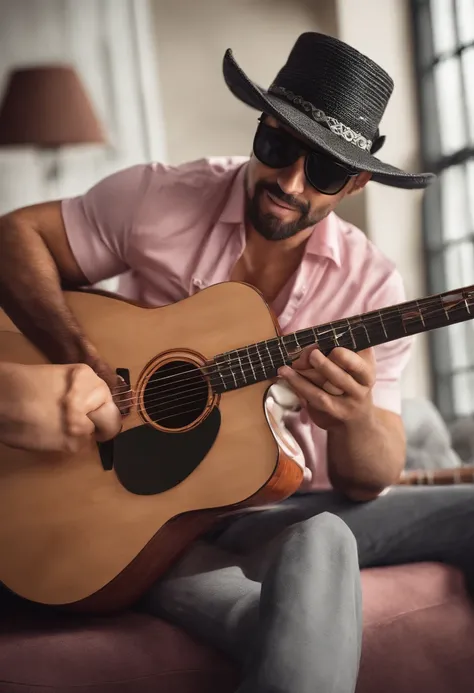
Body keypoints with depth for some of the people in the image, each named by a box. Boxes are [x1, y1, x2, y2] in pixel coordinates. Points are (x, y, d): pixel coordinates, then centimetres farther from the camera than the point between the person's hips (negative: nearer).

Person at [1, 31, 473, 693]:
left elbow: (372, 481, 0)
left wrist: (354, 418, -25)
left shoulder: (371, 284, -1)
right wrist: (81, 361, -17)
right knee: (317, 548, -35)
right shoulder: (159, 200, -4)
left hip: (292, 510, 4)